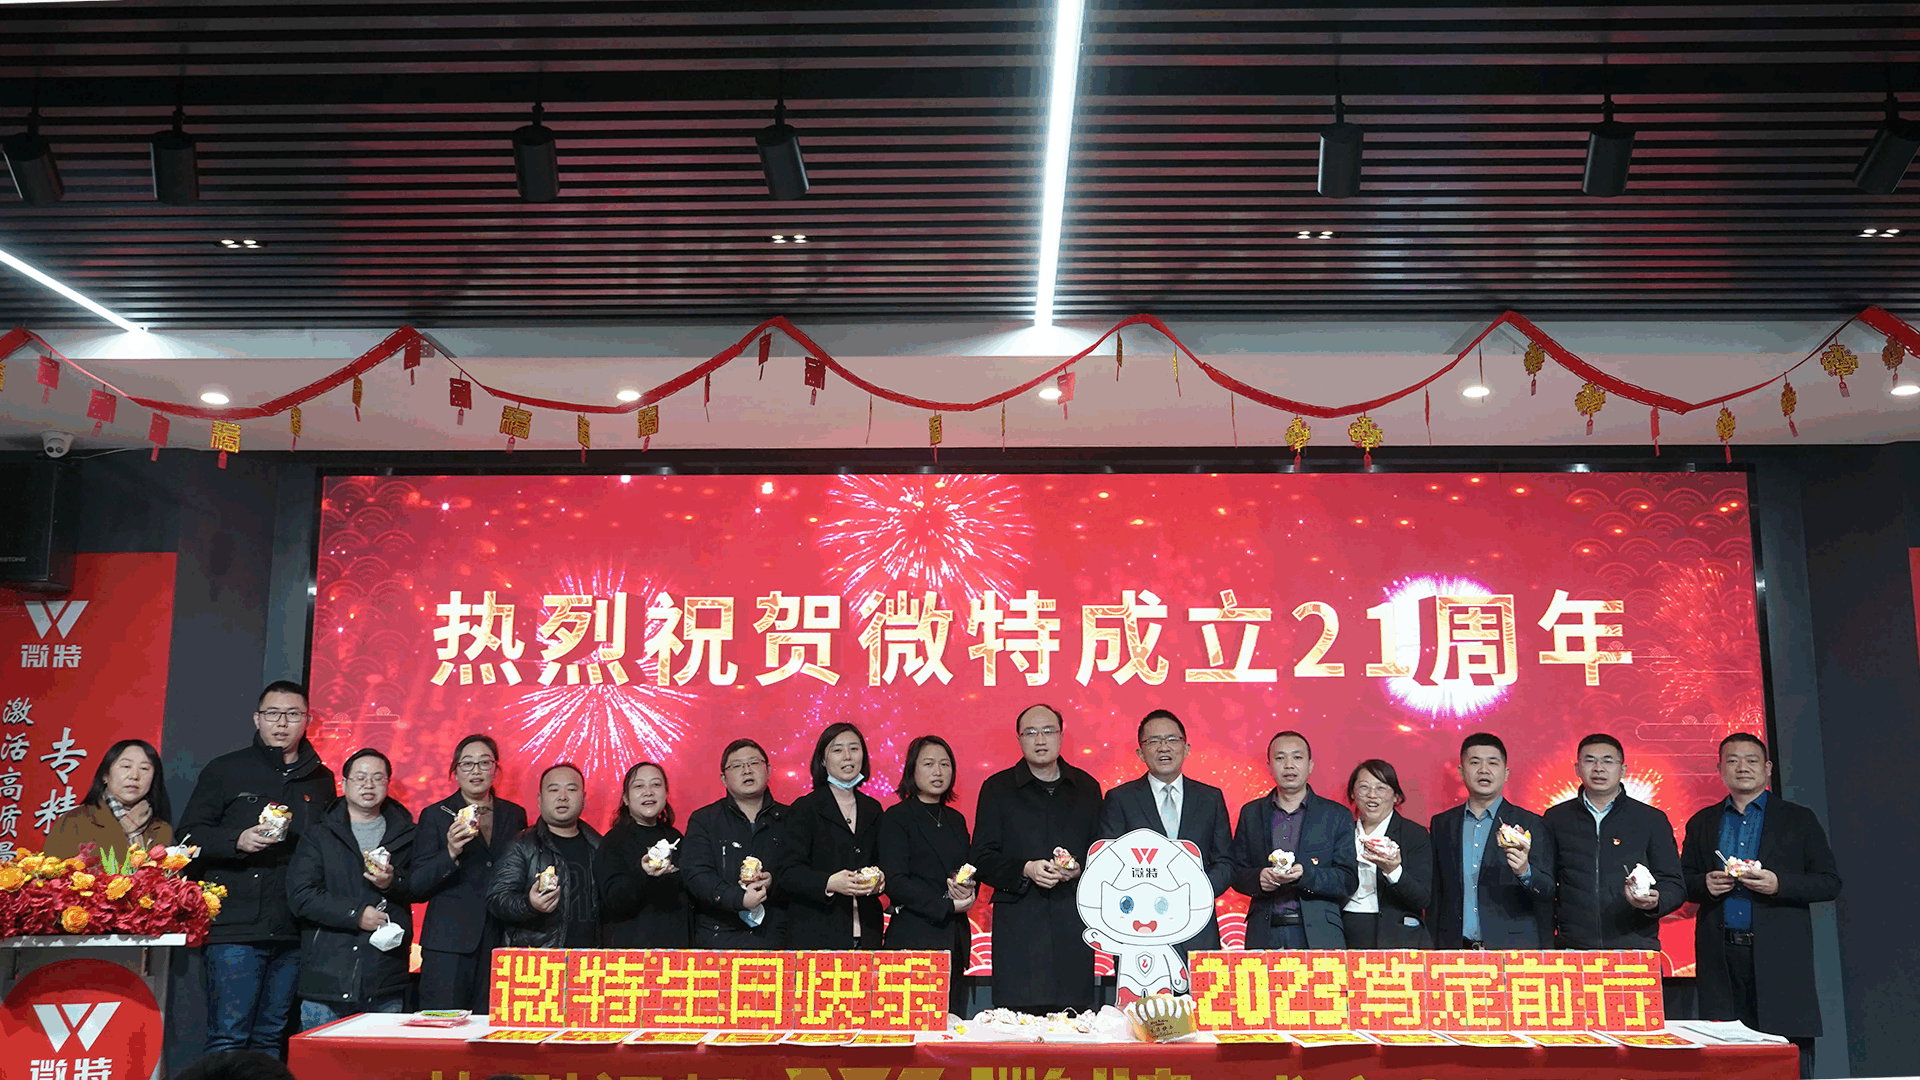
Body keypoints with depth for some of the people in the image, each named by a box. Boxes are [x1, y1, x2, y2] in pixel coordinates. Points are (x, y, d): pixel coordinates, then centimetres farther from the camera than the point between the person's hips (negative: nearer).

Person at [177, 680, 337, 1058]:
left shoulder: (321, 780, 15)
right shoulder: (225, 770, 7)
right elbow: (189, 835, 3)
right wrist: (237, 841, -14)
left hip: (294, 934, 3)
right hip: (235, 928, -3)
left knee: (271, 1038, 7)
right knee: (228, 1036, -6)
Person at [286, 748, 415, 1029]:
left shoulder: (405, 834, 13)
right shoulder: (319, 834, 9)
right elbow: (300, 896, -2)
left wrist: (393, 882, -14)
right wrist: (357, 914, -10)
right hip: (327, 976, -1)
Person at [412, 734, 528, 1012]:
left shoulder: (515, 815, 13)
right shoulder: (435, 816, 5)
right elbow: (416, 888, -1)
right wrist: (450, 853, -16)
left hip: (500, 943, 2)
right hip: (449, 943, -2)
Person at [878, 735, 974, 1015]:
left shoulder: (956, 820, 18)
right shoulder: (896, 818, -1)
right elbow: (895, 882, -8)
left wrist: (969, 891, -3)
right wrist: (947, 905, -12)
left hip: (955, 938, 6)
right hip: (914, 937, -6)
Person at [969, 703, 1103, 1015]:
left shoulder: (1086, 788, 14)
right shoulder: (997, 788, 8)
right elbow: (981, 860, 4)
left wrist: (1079, 868, -5)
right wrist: (1025, 870, -12)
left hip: (1073, 918, 2)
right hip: (1018, 924, -2)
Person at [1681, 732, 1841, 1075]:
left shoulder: (1799, 819, 9)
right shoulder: (1701, 823, 16)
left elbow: (1830, 882, 4)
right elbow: (1683, 882, 17)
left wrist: (1778, 883, -12)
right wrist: (1706, 884, -5)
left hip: (1779, 954, -2)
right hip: (1721, 955, 2)